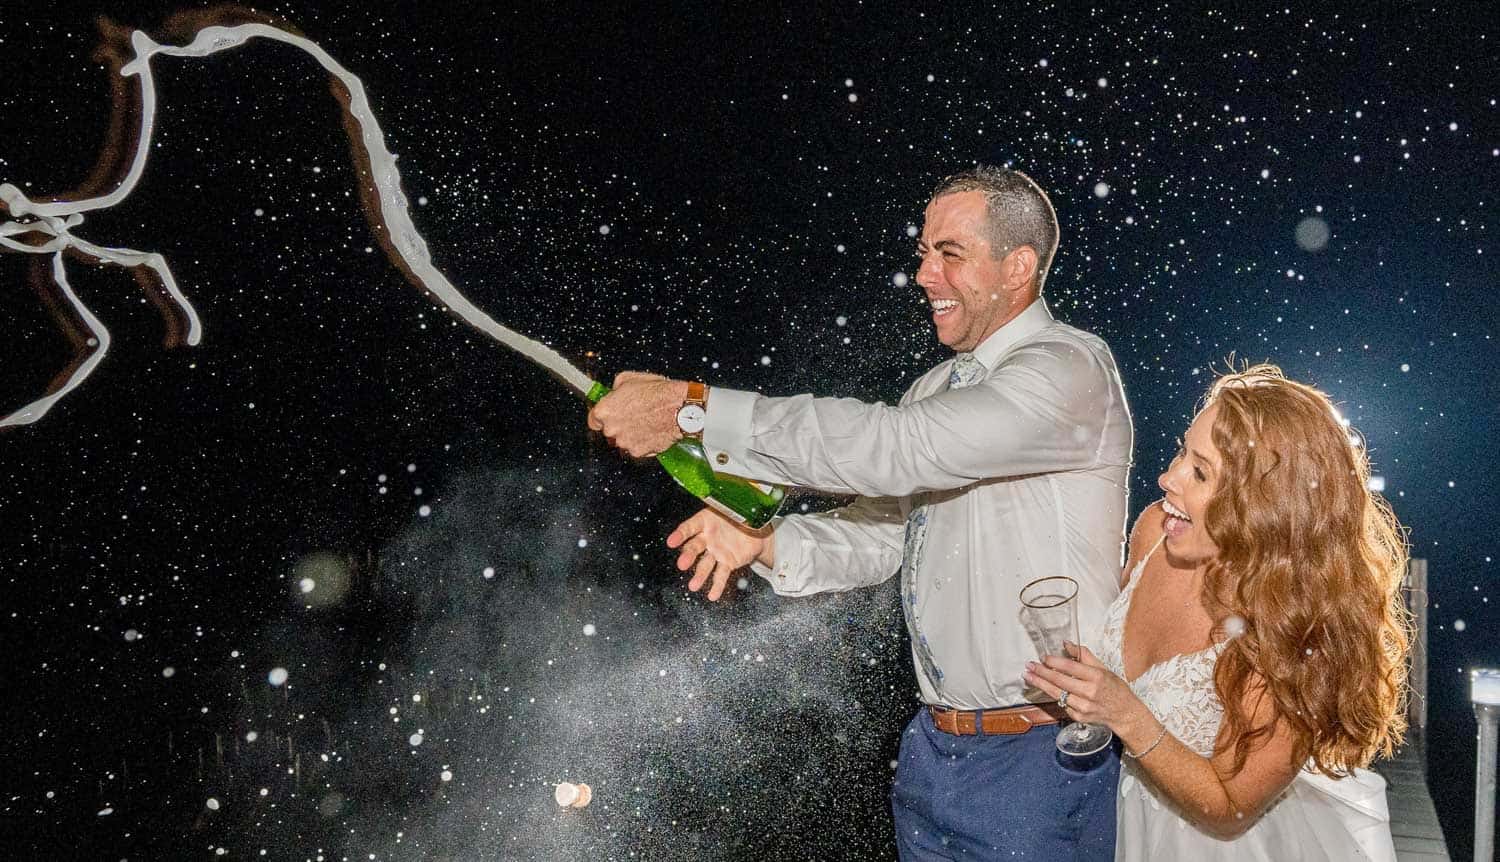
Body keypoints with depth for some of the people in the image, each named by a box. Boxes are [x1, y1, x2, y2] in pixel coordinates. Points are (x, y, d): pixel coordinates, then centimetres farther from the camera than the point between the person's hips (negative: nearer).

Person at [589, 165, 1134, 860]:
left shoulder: (1071, 367, -16)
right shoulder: (936, 388, 12)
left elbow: (892, 448, -28)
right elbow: (879, 535, 10)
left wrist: (693, 408, -28)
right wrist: (766, 542, -11)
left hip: (1036, 758, -7)